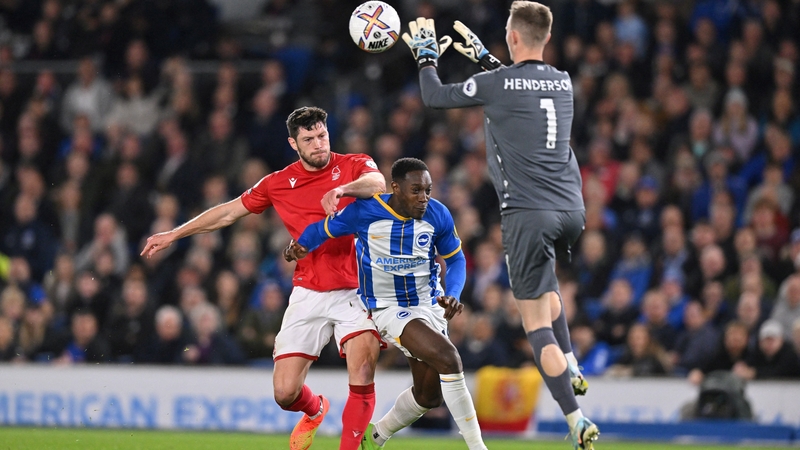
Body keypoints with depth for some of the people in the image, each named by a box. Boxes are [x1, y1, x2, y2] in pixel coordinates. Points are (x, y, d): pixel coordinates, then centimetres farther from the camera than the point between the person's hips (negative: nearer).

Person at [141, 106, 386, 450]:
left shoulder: (354, 166, 1)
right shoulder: (278, 184, 9)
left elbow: (377, 183, -21)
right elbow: (229, 212, 19)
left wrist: (342, 189, -40)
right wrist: (173, 234, 21)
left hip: (354, 290, -2)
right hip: (308, 294, 3)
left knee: (362, 376, -23)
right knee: (285, 392, -2)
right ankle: (315, 410, 33)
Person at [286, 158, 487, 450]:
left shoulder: (438, 216, -8)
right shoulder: (364, 212, -17)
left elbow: (455, 259, 5)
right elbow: (323, 229, -2)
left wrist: (452, 295, -12)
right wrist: (302, 247, -21)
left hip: (429, 304, 5)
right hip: (388, 308, -5)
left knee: (429, 395, 11)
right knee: (448, 360, -27)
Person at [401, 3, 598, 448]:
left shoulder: (498, 84, -8)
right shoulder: (563, 82, 10)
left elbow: (435, 96, 6)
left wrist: (426, 56, 23)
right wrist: (483, 56, 42)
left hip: (530, 212, -6)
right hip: (572, 210, 6)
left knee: (537, 321, -4)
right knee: (544, 282, 36)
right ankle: (572, 369, 24)